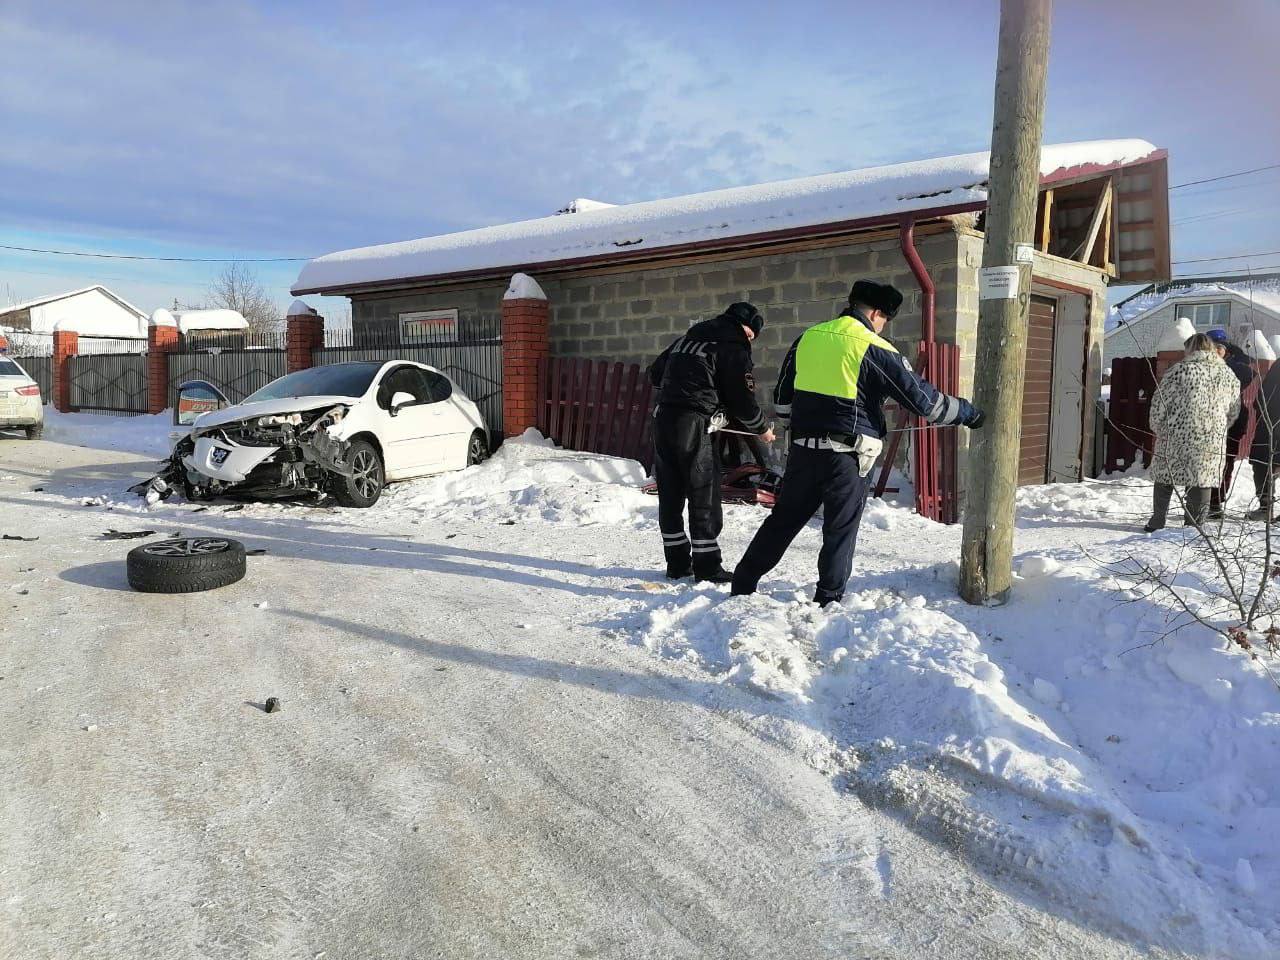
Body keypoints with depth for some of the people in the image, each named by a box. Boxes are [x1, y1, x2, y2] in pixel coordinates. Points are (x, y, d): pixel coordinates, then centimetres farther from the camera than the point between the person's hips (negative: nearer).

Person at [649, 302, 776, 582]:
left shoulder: (688, 338, 21)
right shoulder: (734, 347, -1)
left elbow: (655, 373, 24)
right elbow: (742, 398, -1)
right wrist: (762, 429, 14)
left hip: (663, 418, 7)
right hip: (694, 424, -7)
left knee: (670, 495, 10)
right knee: (704, 495, 0)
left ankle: (677, 563, 17)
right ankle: (707, 566, 3)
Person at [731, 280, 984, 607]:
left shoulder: (808, 338, 6)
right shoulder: (876, 350, -9)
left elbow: (782, 399, 12)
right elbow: (923, 399, -4)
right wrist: (969, 413, 9)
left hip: (803, 449, 5)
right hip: (846, 457, -5)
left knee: (783, 518, 16)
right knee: (840, 530, 9)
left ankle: (743, 584, 22)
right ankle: (828, 601, 15)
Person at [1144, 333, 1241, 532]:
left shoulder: (1180, 369, -7)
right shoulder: (1228, 374, 6)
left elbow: (1159, 402, -7)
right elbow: (1233, 411, 12)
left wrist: (1157, 427, 6)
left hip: (1176, 436, -3)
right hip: (1212, 440, 3)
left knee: (1165, 476, 10)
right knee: (1201, 480, 9)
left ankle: (1157, 522, 13)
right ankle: (1195, 526, 12)